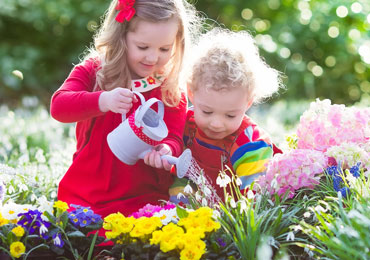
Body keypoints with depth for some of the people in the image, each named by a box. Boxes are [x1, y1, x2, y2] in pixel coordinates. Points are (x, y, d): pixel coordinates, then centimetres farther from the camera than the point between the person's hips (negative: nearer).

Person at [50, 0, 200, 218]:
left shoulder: (173, 93, 3)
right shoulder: (92, 71, 1)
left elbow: (174, 137, -1)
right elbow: (58, 106, -13)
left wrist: (165, 150, -27)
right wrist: (102, 101, -32)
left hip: (144, 197, -1)